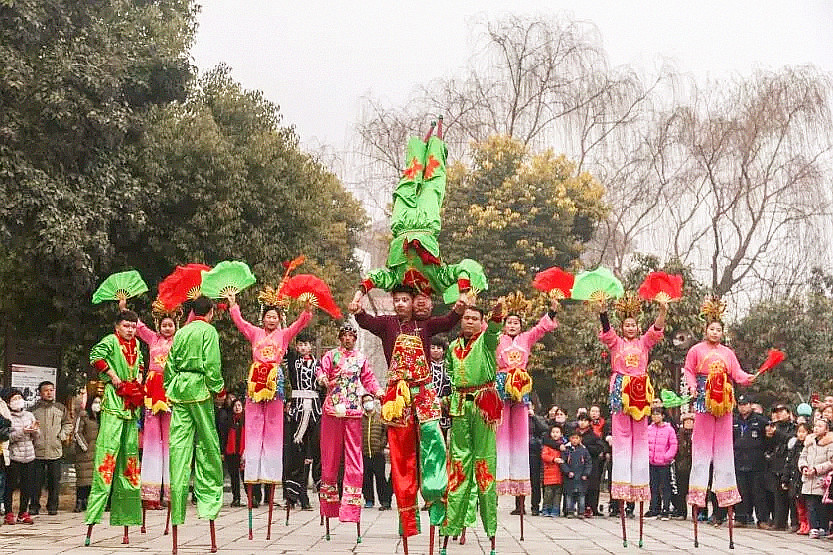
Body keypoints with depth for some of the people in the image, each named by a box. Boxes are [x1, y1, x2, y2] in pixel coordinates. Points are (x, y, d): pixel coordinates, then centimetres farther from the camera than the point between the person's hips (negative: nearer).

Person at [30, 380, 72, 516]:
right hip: (38, 451, -1)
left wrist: (62, 435, 4)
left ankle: (53, 506, 14)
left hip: (55, 451, 1)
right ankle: (34, 506, 11)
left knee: (54, 481, 4)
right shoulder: (34, 409, 4)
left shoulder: (60, 408, 8)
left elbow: (68, 424, 17)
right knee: (36, 480, 1)